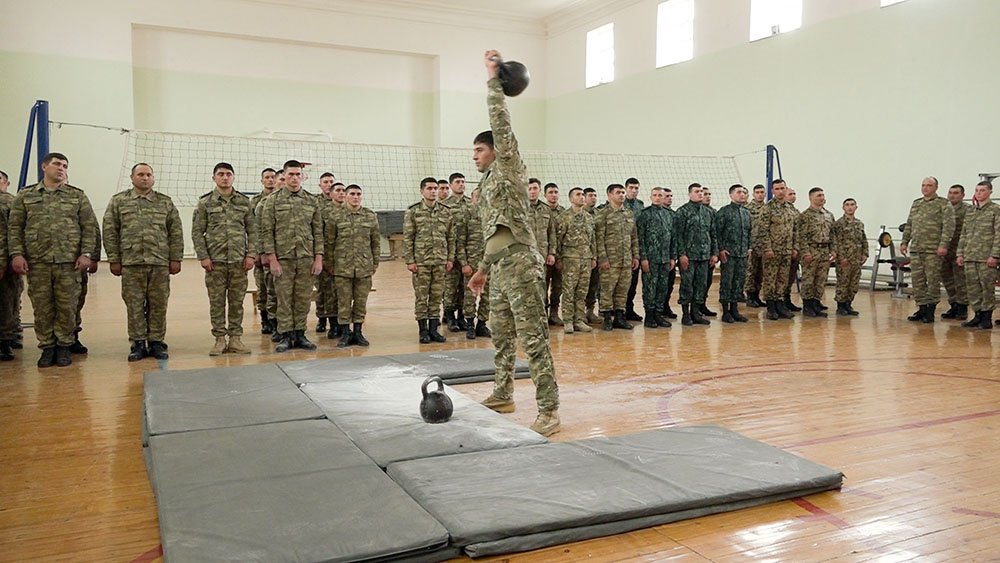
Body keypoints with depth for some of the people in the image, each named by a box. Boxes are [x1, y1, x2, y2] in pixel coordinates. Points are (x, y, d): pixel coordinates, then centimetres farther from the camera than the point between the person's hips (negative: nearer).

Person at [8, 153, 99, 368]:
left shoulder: (78, 196, 9)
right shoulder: (25, 196, 10)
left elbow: (90, 227, 5)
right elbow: (14, 227, 8)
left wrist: (85, 253, -5)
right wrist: (16, 254, -4)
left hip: (69, 261, -1)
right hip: (37, 262, 1)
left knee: (67, 307, 2)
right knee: (42, 308, 4)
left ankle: (64, 346, 14)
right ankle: (47, 347, 15)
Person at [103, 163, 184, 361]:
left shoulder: (165, 202, 10)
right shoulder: (118, 201, 8)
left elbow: (176, 232, 8)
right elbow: (110, 232, 5)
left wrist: (176, 259, 2)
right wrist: (114, 260, 0)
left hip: (160, 263, 1)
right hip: (131, 263, 0)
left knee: (158, 305, 4)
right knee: (134, 305, 3)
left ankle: (156, 342, 14)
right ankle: (138, 343, 13)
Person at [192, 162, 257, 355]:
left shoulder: (244, 201, 7)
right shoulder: (205, 202, 2)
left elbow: (252, 230, 7)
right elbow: (197, 231, 2)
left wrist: (251, 254, -2)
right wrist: (203, 256, -6)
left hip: (239, 261, 1)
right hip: (215, 261, -1)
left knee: (237, 301, 5)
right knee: (216, 301, 4)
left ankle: (235, 338, 14)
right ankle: (220, 339, 12)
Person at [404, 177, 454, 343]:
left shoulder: (445, 212, 8)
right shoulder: (413, 212, -2)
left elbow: (450, 237, 11)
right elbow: (407, 238, -3)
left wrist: (450, 258, 5)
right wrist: (409, 261, -8)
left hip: (440, 261, 3)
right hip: (421, 261, -3)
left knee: (436, 296, 7)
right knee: (421, 296, 1)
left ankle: (433, 329, 15)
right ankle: (423, 330, 10)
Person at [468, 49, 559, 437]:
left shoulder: (509, 171, -2)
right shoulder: (488, 182, 21)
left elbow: (501, 124, -15)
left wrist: (494, 79, -12)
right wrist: (483, 269, 28)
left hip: (521, 267, -9)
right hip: (500, 269, 9)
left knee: (534, 340, -9)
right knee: (501, 337, 18)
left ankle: (548, 411, -6)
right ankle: (503, 394, 33)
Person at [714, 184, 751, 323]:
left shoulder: (747, 213, 13)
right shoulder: (723, 212, -6)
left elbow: (749, 232, 19)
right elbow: (717, 232, -10)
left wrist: (749, 248, 10)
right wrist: (721, 249, -14)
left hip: (743, 254, 6)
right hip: (728, 253, -6)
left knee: (739, 281, 8)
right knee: (726, 281, -2)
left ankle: (734, 309, 17)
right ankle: (726, 311, 5)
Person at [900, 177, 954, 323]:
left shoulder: (943, 204, -2)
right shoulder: (916, 203, 17)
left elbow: (949, 226, -9)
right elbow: (908, 225, 21)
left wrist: (943, 245, -17)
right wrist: (904, 242, 13)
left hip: (933, 250, -6)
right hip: (916, 249, 6)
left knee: (933, 281, -2)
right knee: (917, 280, 6)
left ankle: (930, 311, 6)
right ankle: (922, 308, 15)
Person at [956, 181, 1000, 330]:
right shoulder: (970, 212, 15)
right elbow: (964, 234, 18)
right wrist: (960, 253, 10)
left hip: (986, 257, -5)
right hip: (970, 256, 5)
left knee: (987, 287, -2)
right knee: (972, 287, 5)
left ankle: (987, 318, 5)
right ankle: (978, 315, 14)